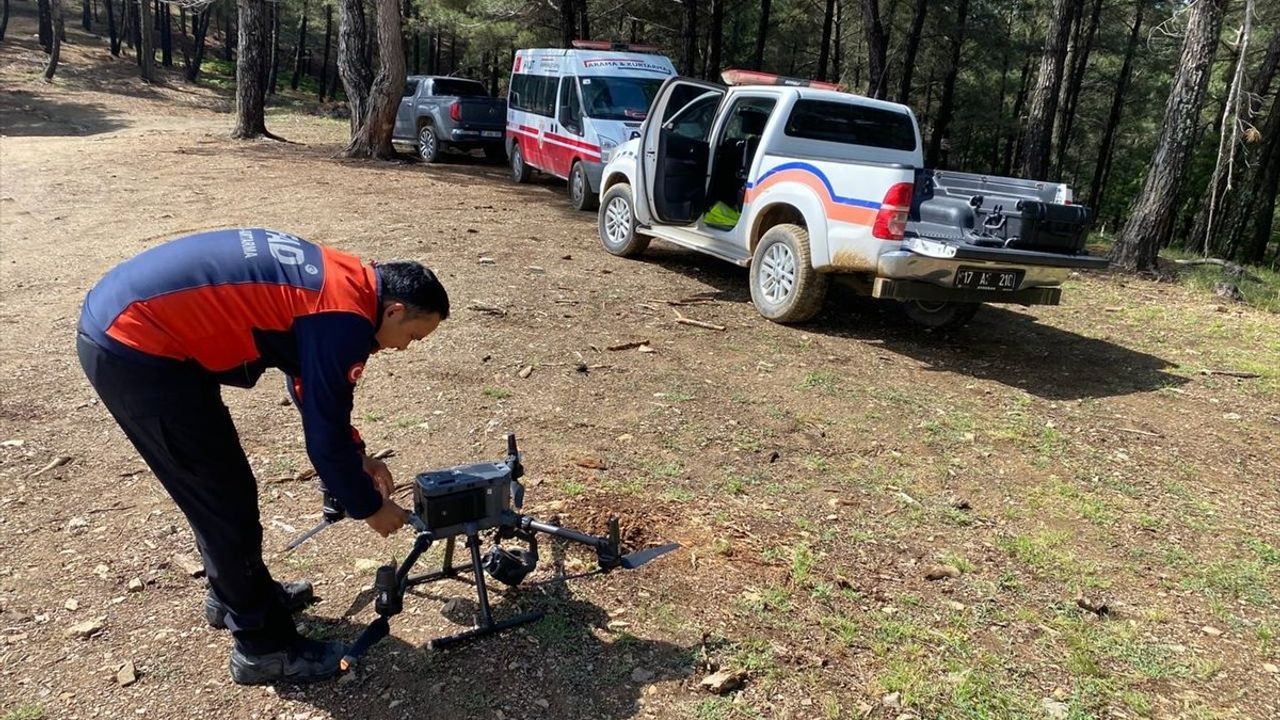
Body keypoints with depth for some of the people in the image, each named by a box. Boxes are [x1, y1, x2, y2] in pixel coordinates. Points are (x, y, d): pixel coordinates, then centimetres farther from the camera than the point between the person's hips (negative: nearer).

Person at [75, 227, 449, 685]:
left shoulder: (340, 281, 10)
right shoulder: (343, 318, -18)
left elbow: (312, 387, 24)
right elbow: (324, 437, -12)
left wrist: (358, 458, 25)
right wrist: (369, 507, 4)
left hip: (118, 322, 10)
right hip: (135, 347, -10)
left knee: (218, 489, 22)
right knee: (226, 499, 0)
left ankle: (234, 596, 41)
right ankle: (264, 648, 15)